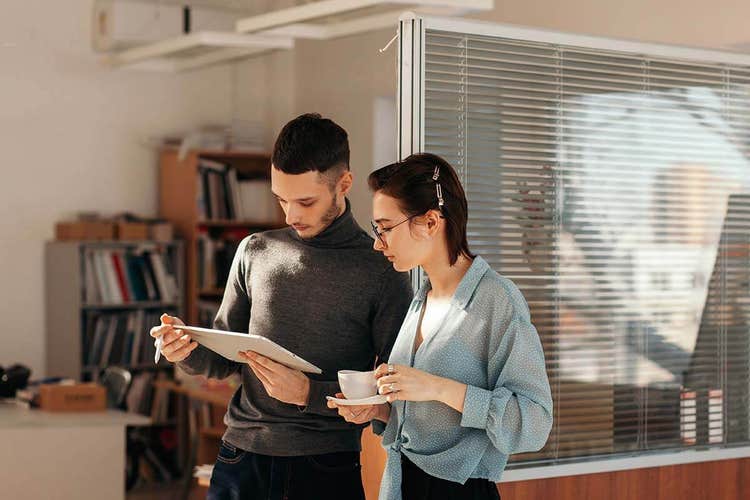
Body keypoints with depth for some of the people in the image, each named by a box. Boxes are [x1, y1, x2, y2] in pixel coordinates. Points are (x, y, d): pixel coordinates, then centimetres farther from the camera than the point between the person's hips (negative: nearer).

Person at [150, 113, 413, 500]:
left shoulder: (382, 272, -6)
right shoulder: (255, 251, 6)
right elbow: (225, 361, 11)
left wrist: (308, 392, -17)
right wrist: (188, 352, -10)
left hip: (327, 466, -3)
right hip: (242, 456, 4)